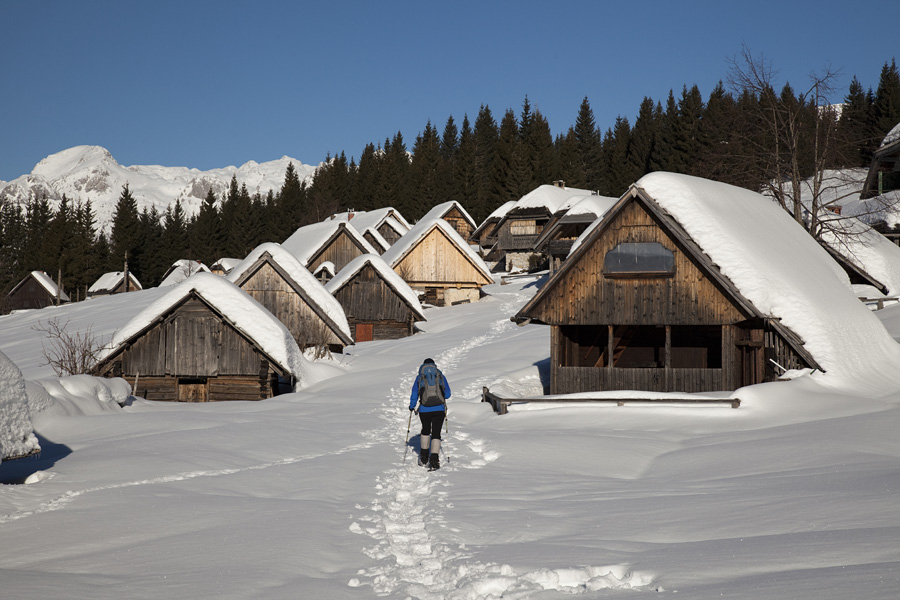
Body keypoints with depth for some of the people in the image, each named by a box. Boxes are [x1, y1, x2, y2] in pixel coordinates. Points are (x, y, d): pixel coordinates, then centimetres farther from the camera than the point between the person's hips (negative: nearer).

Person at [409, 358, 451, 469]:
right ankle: (434, 459, -13)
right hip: (439, 409, -1)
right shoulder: (441, 376, 6)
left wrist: (412, 407, 22)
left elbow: (414, 395, 6)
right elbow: (447, 394, 9)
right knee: (436, 433, 2)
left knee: (425, 430, 23)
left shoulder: (419, 378, 4)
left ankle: (424, 457, 28)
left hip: (424, 410, 1)